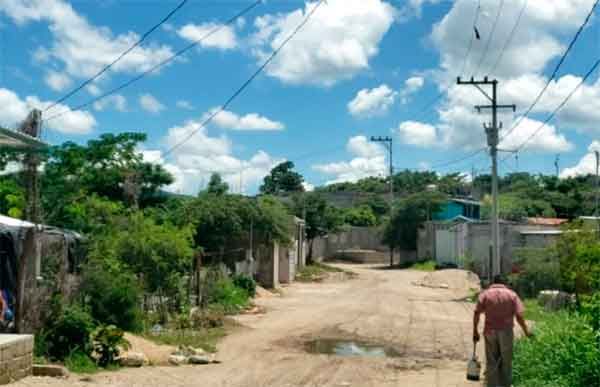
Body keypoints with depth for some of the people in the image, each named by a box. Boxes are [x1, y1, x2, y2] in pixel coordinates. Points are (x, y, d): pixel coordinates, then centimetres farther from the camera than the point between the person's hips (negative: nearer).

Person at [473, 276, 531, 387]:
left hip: (490, 332, 1)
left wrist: (475, 331, 1)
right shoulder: (512, 294, 4)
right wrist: (526, 331, 8)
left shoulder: (485, 294, 5)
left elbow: (477, 313, -4)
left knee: (491, 362, 7)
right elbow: (519, 316, -3)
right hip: (506, 332, -1)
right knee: (506, 362, 12)